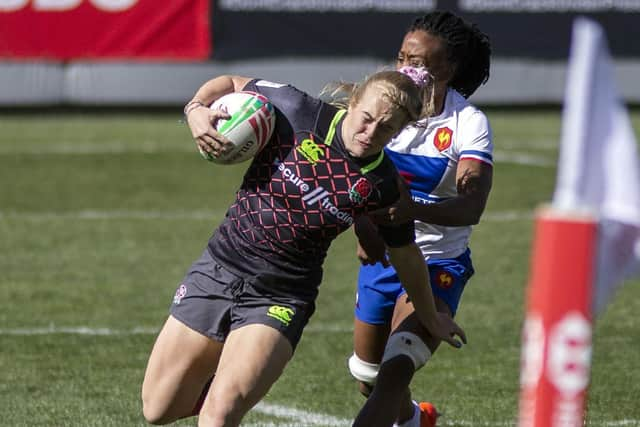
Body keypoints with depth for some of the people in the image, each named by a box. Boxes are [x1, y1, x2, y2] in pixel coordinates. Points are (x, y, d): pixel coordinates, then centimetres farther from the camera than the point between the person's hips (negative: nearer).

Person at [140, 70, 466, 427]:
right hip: (218, 270, 2)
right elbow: (231, 84, 7)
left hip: (280, 299, -2)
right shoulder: (296, 111, -10)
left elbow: (405, 255, 9)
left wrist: (430, 318, 23)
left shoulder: (384, 188, -9)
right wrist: (196, 110, -14)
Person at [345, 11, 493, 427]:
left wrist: (413, 210, -48)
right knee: (367, 374, 19)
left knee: (395, 371, -22)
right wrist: (362, 225, -42)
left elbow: (472, 205, -29)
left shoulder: (468, 123, -16)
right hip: (381, 254, 5)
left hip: (437, 265, -5)